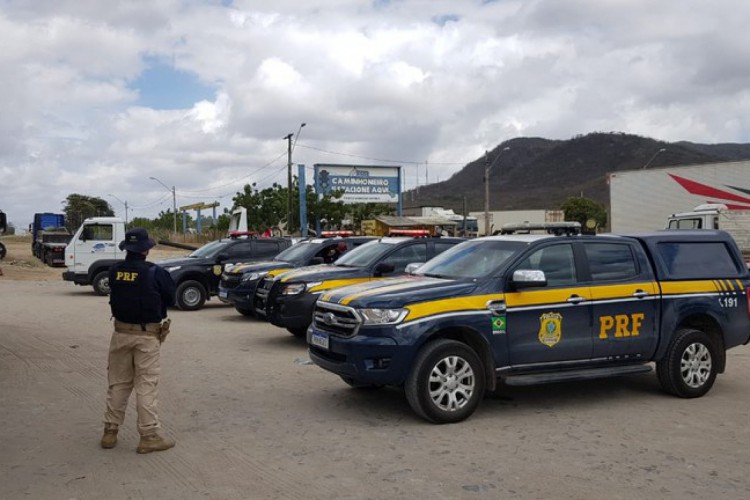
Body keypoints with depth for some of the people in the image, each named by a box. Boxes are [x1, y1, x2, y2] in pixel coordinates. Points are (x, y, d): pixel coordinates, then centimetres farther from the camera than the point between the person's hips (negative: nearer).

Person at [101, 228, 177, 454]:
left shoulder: (114, 271, -2)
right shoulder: (155, 273, -14)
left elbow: (114, 297, 8)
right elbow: (170, 300, -2)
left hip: (121, 332, 4)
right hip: (147, 335, -4)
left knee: (117, 383, 16)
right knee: (146, 386, 1)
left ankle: (110, 431, 23)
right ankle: (149, 436, 4)